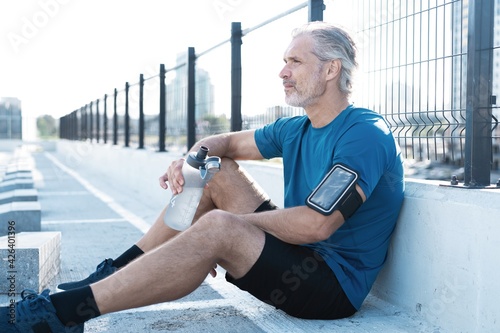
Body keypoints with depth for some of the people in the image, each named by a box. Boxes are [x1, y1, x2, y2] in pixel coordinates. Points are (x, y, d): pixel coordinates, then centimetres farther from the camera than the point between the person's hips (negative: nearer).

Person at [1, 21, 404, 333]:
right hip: (301, 256, 9)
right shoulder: (294, 130, 10)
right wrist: (193, 157, -6)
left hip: (336, 283, -9)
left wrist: (236, 221, -14)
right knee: (217, 173, 5)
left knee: (217, 228, -30)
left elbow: (315, 224, -27)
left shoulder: (365, 134, -18)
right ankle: (110, 275, 2)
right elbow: (229, 142, 18)